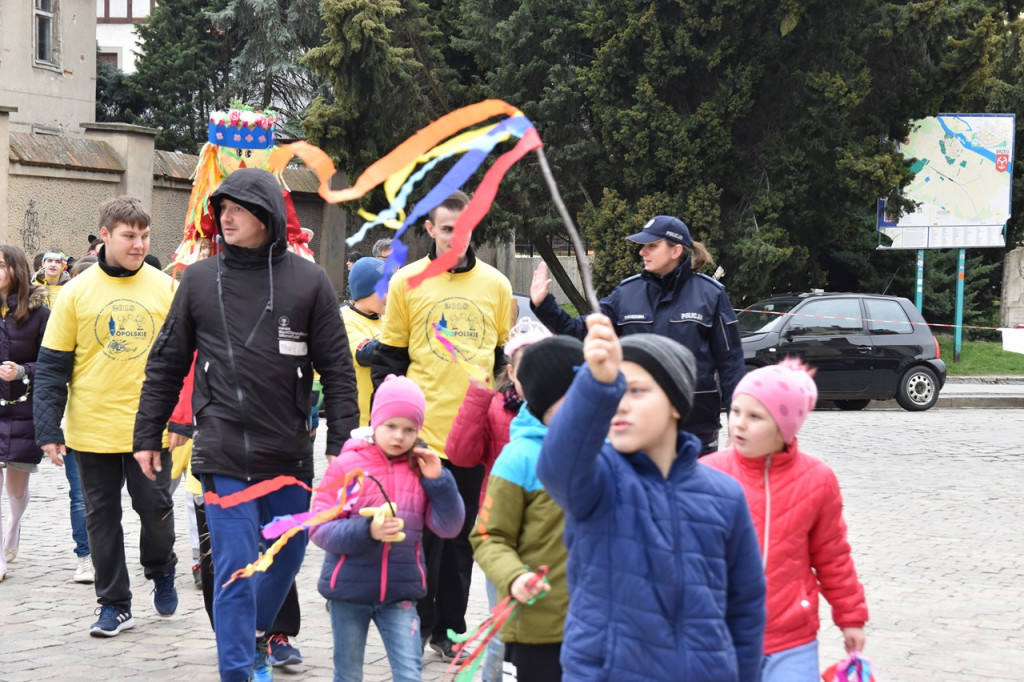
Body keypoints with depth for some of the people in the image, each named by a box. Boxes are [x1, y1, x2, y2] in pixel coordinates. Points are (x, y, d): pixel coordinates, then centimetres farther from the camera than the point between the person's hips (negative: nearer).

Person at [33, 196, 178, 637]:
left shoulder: (165, 288, 1)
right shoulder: (77, 291, -1)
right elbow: (52, 366, 0)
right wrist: (49, 430, -5)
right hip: (92, 430, 0)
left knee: (155, 508, 3)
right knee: (102, 517, 8)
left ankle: (161, 571, 32)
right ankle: (114, 604, 20)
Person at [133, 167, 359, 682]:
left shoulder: (308, 281, 1)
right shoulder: (199, 280, 4)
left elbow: (337, 369, 3)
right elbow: (166, 365, 10)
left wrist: (342, 443, -2)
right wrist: (147, 436, 9)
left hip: (290, 455, 2)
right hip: (224, 456, -1)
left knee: (287, 556, 13)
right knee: (235, 566, -5)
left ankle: (254, 638, 37)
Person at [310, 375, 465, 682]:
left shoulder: (421, 470, 0)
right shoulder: (347, 465, -8)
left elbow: (449, 527, -2)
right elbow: (320, 529, -11)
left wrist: (438, 480, -14)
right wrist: (367, 531, -26)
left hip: (399, 594, 1)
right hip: (348, 589, -1)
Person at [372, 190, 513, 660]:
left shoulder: (495, 285, 7)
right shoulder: (406, 282, 1)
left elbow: (507, 356, 16)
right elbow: (389, 358, 4)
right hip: (421, 432, -2)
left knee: (461, 534, 10)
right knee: (421, 534, 1)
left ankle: (448, 626, 22)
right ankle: (416, 626, 13)